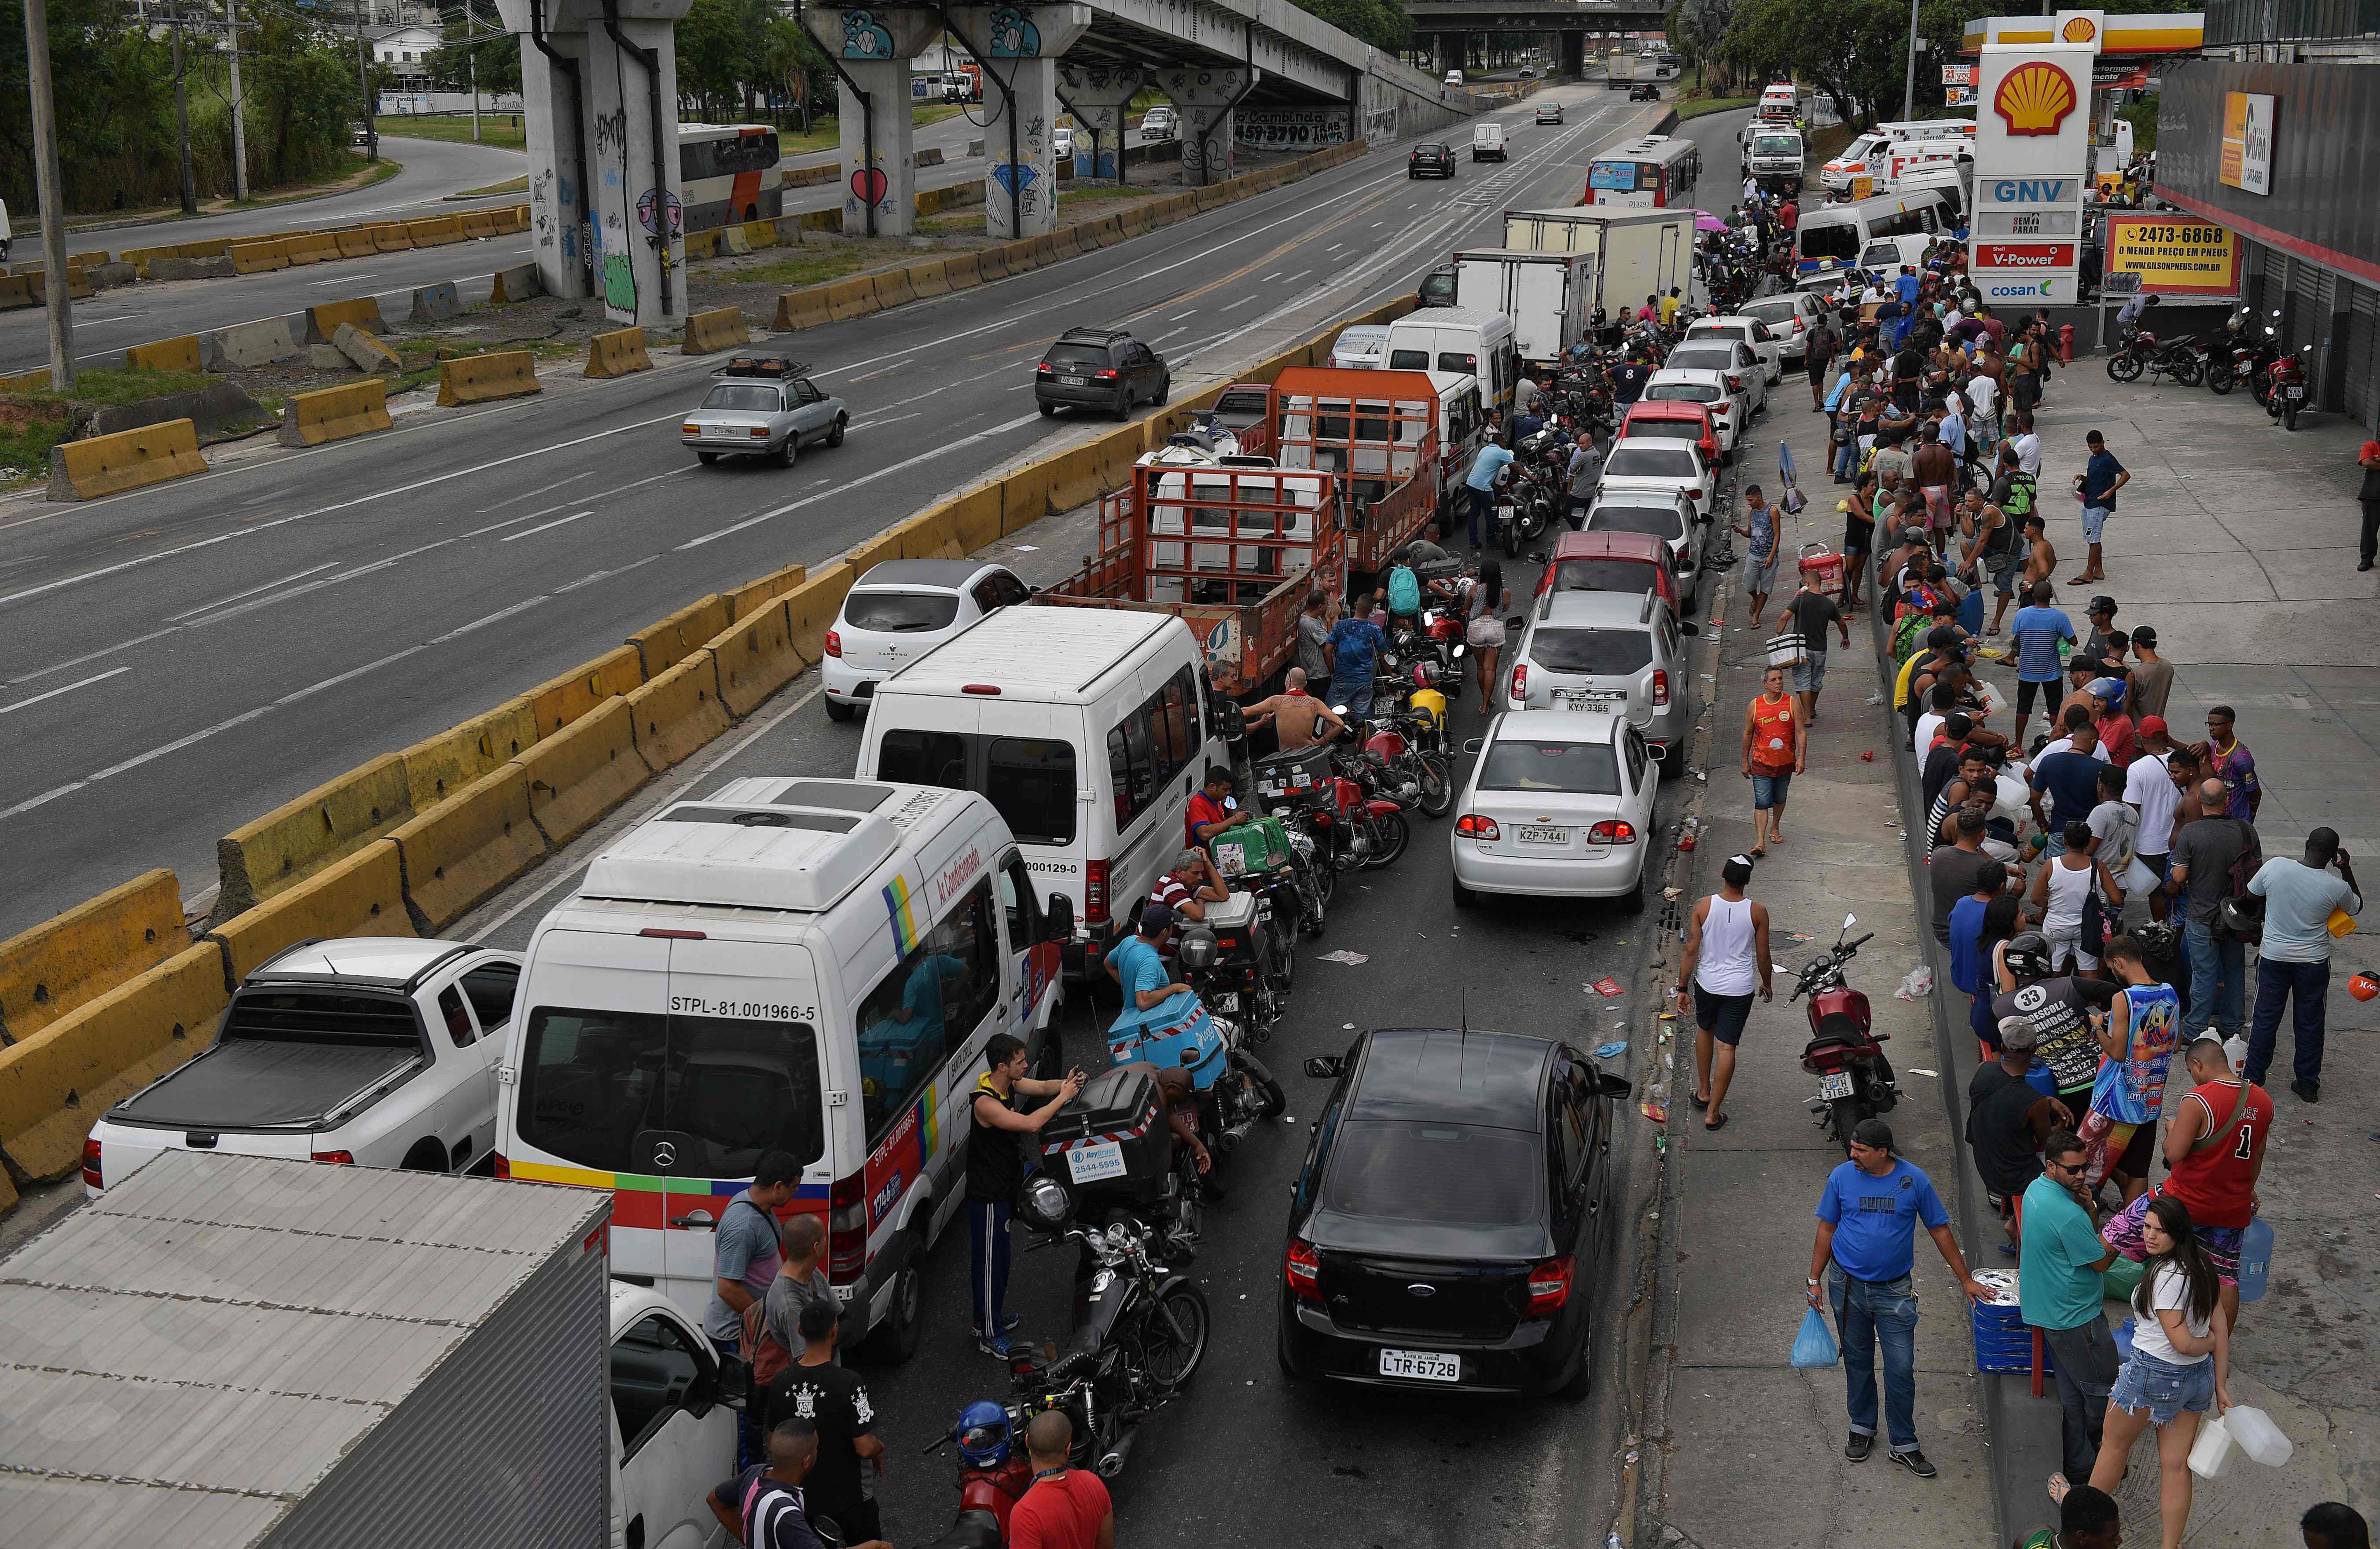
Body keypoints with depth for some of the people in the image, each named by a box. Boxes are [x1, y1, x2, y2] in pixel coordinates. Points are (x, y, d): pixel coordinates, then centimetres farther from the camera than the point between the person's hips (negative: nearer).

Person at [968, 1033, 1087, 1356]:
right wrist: (1063, 1097, -27)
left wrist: (1066, 1084, -12)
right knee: (990, 1260, 1)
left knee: (998, 1256, 23)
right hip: (988, 1195, -10)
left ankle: (990, 1315, 39)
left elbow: (1043, 1088, 10)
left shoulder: (1009, 1084, -2)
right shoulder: (985, 1102, -30)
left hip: (1003, 1188, 10)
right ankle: (990, 1336, 10)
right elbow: (1031, 1124, -38)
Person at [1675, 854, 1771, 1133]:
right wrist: (1766, 985, 15)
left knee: (1705, 1030, 28)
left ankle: (1703, 1091, 38)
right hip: (1739, 989, -2)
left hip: (1707, 984, 2)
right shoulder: (1758, 912, -13)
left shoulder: (1703, 907, -13)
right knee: (1727, 1048, 4)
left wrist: (1683, 989, -1)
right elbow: (1763, 957, -3)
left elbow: (1690, 951, -10)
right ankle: (1713, 1113, 6)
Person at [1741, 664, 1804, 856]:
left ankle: (1775, 829, 42)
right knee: (1762, 802, -10)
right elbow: (1748, 734, 5)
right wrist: (1745, 761, 7)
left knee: (1779, 799, 18)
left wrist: (1801, 757, -13)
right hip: (1762, 762, -1)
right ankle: (1760, 842, -13)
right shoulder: (1754, 706, -4)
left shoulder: (1793, 704, -5)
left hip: (1786, 762, 2)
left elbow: (1801, 732, -4)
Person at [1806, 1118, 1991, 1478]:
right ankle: (1862, 1428, 34)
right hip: (1848, 1286, 1)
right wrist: (1815, 1281, 4)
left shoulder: (1914, 1180, -8)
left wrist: (1966, 1280, 3)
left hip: (1894, 1290, -1)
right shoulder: (1842, 1177, -6)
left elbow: (1940, 1230, 1)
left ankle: (1904, 1446, 12)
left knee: (1901, 1369, -1)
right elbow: (1827, 1229, 3)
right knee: (1857, 1361, 14)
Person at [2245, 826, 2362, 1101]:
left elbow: (2251, 895, 0)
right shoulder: (2336, 887, -17)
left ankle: (2254, 1078, 22)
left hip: (2274, 957, 1)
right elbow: (2357, 906, 6)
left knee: (2266, 1017, 13)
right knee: (2310, 1021, 14)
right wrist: (2346, 869, 6)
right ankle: (2308, 1084, 23)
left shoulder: (2275, 866, -17)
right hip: (2313, 962, 0)